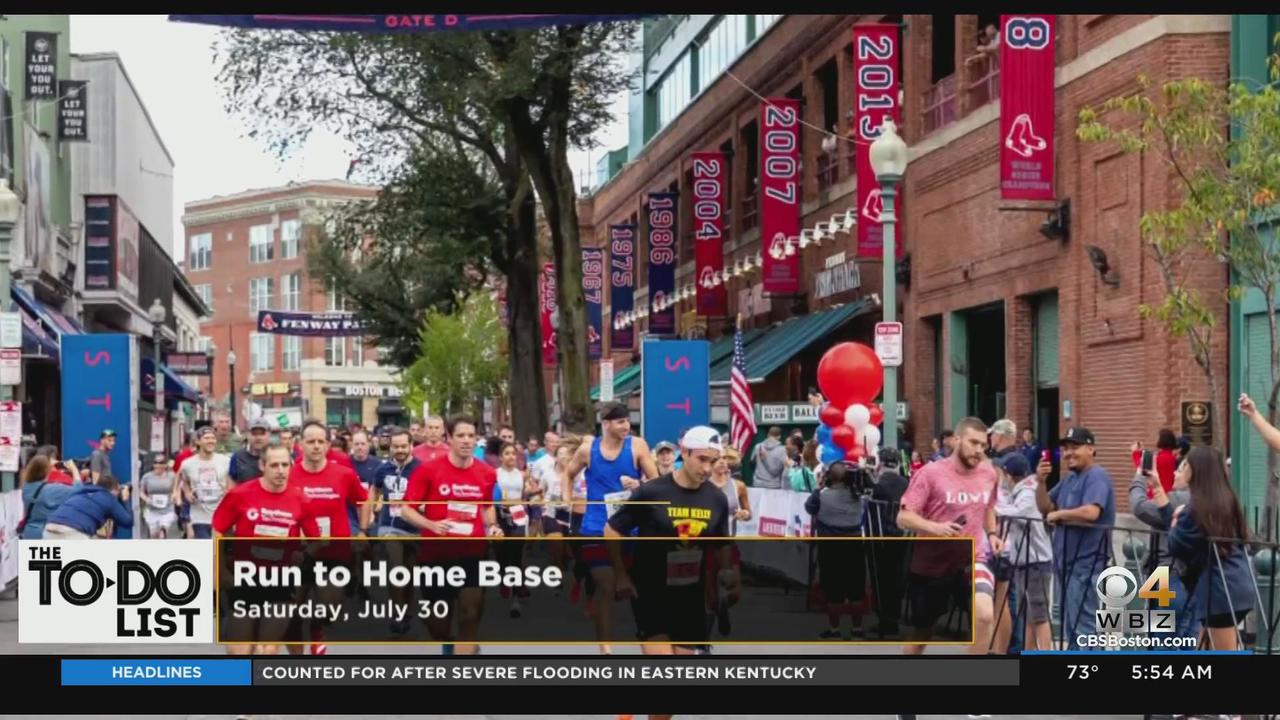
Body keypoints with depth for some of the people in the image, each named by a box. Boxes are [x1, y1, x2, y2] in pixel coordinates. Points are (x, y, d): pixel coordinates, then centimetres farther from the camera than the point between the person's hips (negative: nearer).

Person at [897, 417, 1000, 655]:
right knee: (921, 632, 12)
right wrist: (935, 527, -32)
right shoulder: (931, 472, -13)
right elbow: (904, 517, -15)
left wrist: (992, 533, 5)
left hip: (973, 559, 2)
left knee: (985, 615, -26)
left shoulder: (988, 474, 2)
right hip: (931, 563, -2)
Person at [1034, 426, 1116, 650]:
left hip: (1086, 563, -9)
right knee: (1071, 625, 15)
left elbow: (1091, 512, -28)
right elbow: (1045, 508, 14)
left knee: (1083, 624, -9)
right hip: (1066, 561, 10)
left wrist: (1059, 514, -14)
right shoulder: (1069, 478, 15)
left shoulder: (1097, 477, -12)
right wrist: (1042, 482, -2)